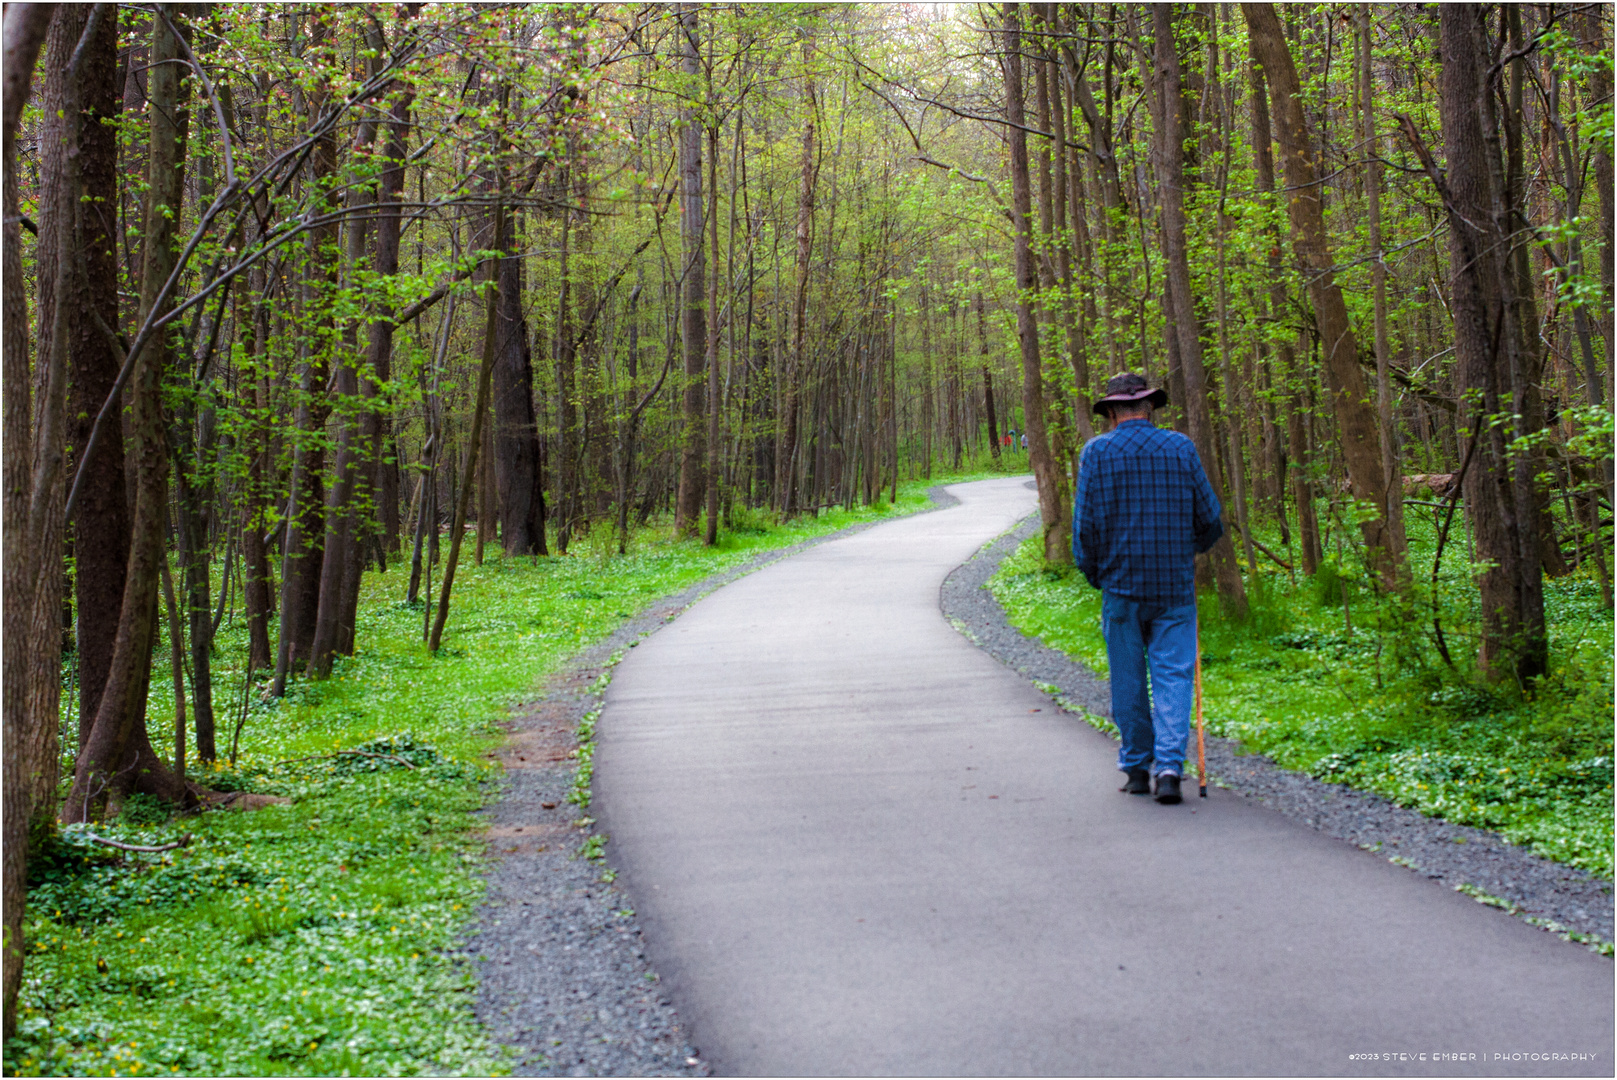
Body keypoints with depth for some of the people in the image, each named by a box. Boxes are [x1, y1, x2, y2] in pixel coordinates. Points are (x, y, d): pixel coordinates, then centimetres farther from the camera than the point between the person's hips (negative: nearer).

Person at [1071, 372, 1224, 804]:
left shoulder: (1096, 452, -2)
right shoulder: (1180, 448, 1)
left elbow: (1085, 524, -3)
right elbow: (1210, 518, 4)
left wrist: (1093, 574, 11)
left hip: (1121, 584, 0)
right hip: (1175, 585, 0)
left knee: (1128, 682, 9)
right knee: (1173, 675, 1)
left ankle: (1137, 767, 18)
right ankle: (1169, 765, -12)